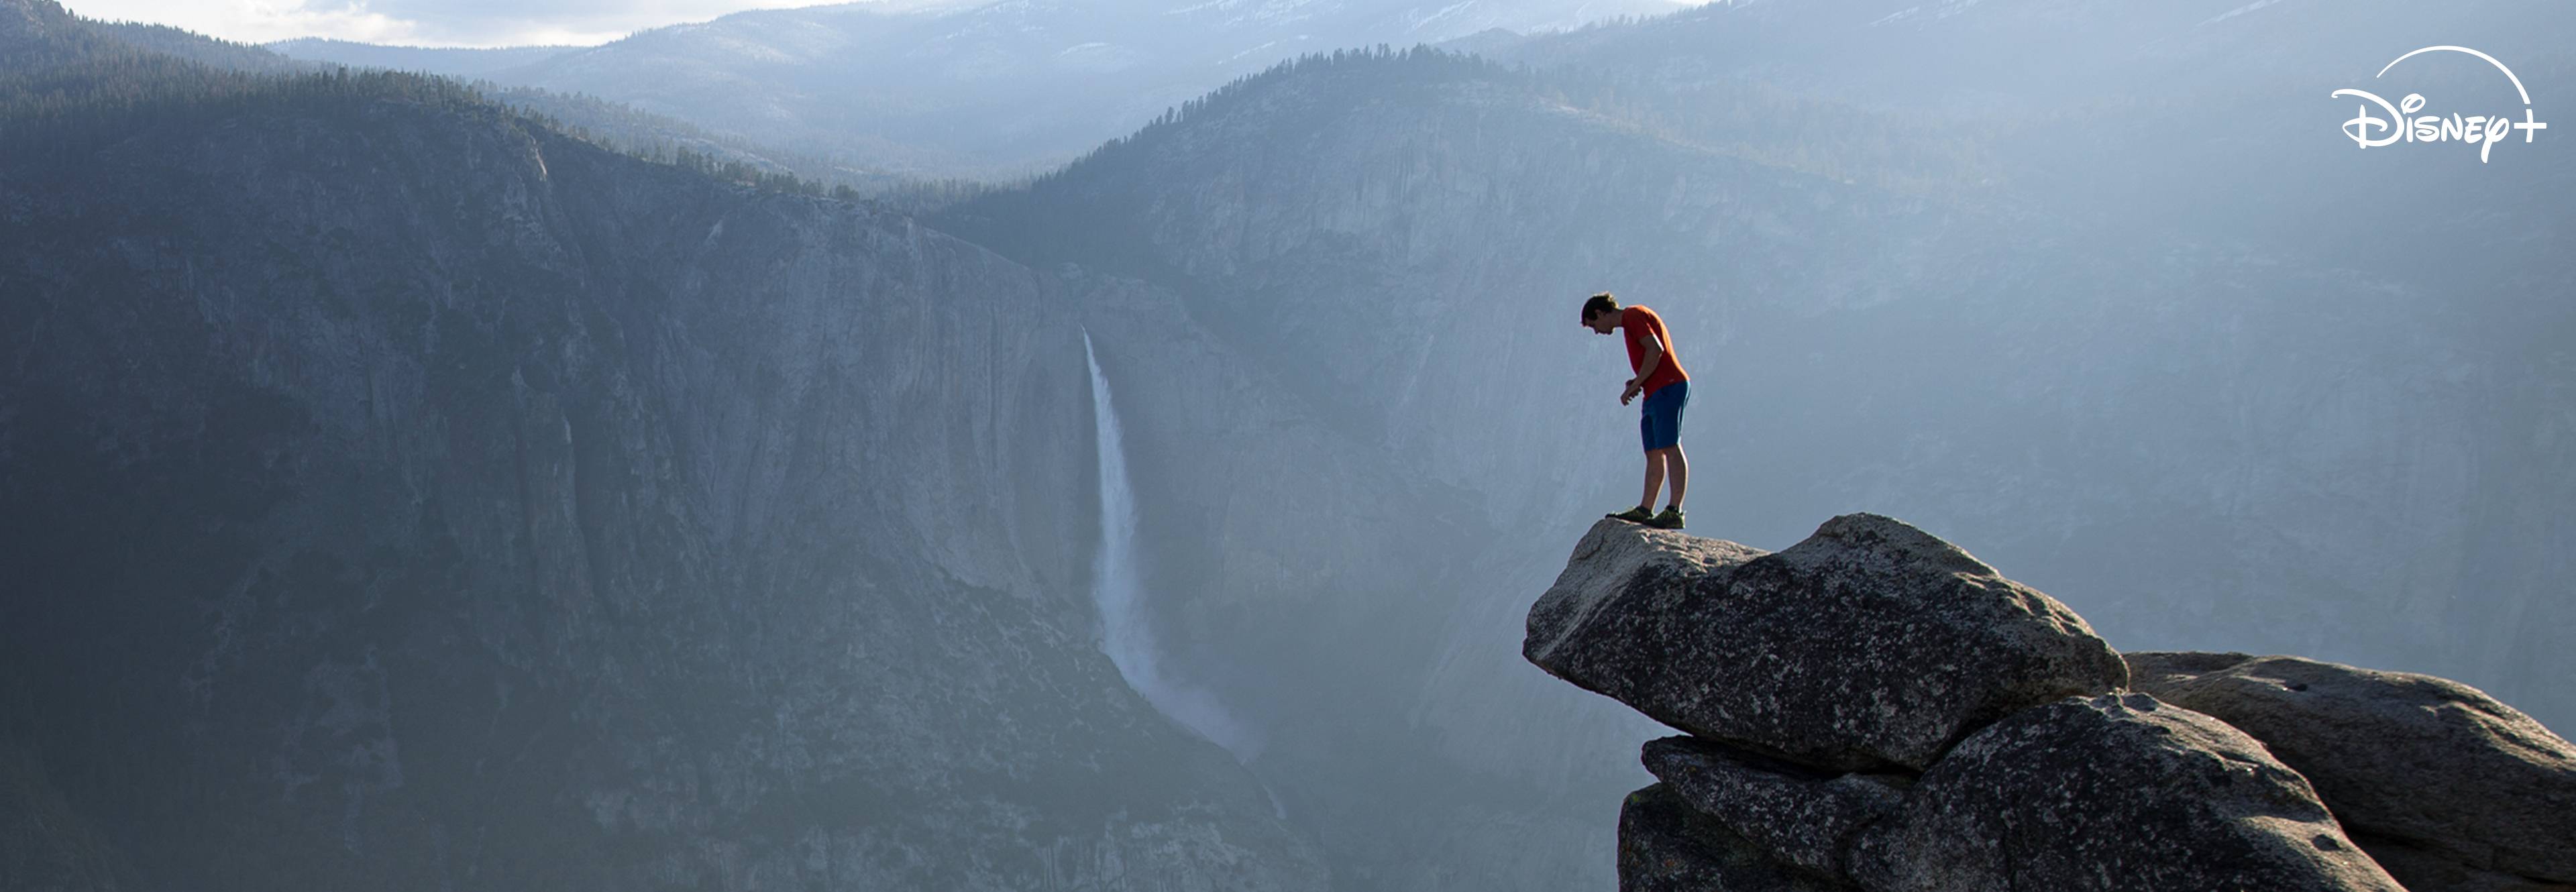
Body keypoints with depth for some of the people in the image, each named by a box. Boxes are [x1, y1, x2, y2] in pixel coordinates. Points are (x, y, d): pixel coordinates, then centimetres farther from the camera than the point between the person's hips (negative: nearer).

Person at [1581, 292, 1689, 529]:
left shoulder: (1633, 316, -5)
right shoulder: (1632, 321, 25)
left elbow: (1656, 350, -17)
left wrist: (1635, 385, -13)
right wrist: (1638, 383, 8)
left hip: (1667, 388, -10)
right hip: (1656, 394, 10)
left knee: (1670, 448, -13)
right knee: (1654, 453, 9)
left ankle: (1675, 511, -17)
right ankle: (1645, 510, 10)